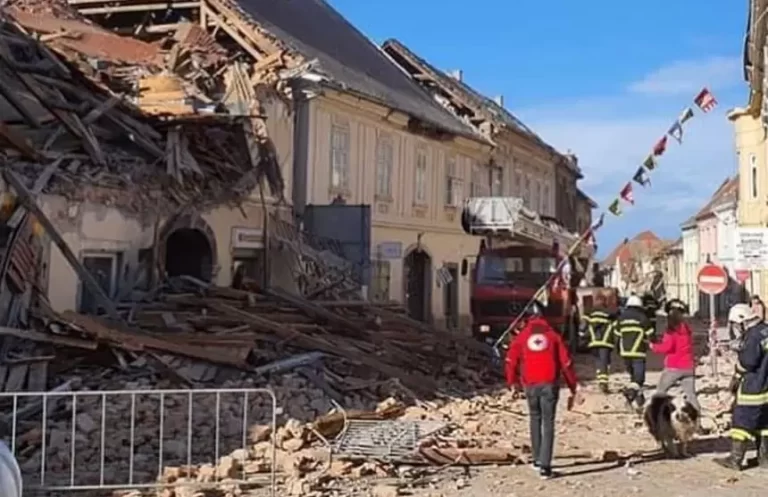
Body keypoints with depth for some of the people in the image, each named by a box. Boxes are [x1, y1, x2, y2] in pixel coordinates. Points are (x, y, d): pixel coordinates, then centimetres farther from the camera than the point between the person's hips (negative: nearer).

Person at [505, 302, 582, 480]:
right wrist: (573, 389, 8)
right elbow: (566, 363, 5)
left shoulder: (521, 337, 9)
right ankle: (545, 465, -9)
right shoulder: (553, 336, 9)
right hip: (550, 384, -1)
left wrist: (513, 382, 14)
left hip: (531, 385, 1)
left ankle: (537, 459, 24)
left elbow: (511, 360, 1)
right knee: (548, 423, 0)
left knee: (535, 420, 20)